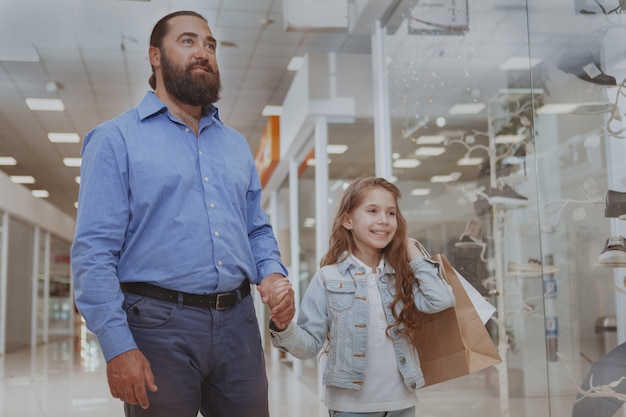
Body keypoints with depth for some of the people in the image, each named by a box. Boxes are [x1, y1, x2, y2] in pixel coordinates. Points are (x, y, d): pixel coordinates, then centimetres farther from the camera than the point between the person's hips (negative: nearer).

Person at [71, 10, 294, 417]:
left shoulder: (236, 144, 16)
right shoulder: (117, 139, -1)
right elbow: (94, 250, -8)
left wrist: (273, 273, -2)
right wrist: (117, 346, -16)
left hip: (238, 323, 5)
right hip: (160, 325, -4)